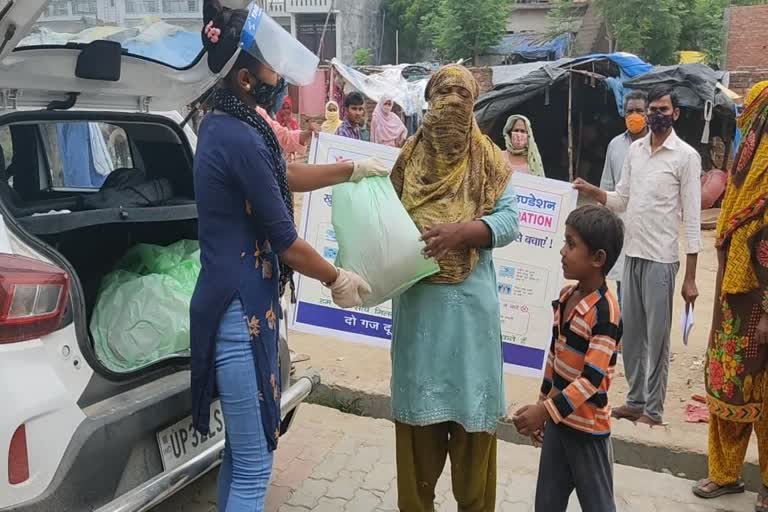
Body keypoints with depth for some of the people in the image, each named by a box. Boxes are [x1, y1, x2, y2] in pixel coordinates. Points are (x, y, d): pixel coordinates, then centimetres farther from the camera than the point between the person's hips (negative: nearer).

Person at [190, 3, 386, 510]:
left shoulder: (224, 124, 10)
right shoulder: (241, 140, -21)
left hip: (235, 300, 10)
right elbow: (285, 241, -15)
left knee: (242, 449, 22)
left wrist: (352, 170, 27)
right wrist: (337, 279, 1)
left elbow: (285, 176, 25)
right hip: (241, 307, -10)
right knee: (254, 466, 0)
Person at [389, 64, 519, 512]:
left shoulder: (490, 160, 4)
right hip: (418, 297, 2)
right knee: (419, 401, 8)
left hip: (470, 301, -1)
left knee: (472, 402, 5)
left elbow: (509, 220, -6)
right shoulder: (410, 156, 10)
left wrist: (461, 231, -21)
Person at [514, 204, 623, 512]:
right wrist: (542, 408, 17)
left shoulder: (605, 312, -22)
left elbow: (592, 379, -25)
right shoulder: (566, 297, 3)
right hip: (558, 419, 7)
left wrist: (545, 410, -28)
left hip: (587, 428, -7)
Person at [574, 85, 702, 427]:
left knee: (656, 337, 3)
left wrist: (690, 278, -12)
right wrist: (590, 191, -6)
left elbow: (692, 220, -10)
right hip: (631, 255, 6)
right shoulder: (635, 149, 10)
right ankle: (635, 400, 27)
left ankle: (653, 409, 15)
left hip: (661, 259, -6)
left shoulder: (686, 156, -8)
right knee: (630, 333, 13)